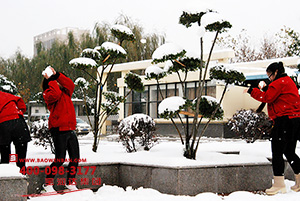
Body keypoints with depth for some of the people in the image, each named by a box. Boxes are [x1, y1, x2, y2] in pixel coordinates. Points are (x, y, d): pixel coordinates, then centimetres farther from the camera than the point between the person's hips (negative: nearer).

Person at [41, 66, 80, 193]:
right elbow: (55, 94, -22)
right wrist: (51, 79, -11)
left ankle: (70, 182, 19)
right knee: (60, 159, -10)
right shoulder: (48, 93, 0)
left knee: (75, 157, 6)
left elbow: (70, 85, 2)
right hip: (59, 130, -7)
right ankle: (48, 183, 2)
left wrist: (56, 75, -2)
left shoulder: (65, 92, 20)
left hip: (70, 129, 7)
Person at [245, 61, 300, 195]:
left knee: (277, 152, -7)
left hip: (284, 120, -10)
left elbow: (268, 98, -15)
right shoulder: (289, 82, 22)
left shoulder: (279, 83, -9)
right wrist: (265, 90, 13)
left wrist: (252, 91, -4)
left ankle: (279, 185, -6)